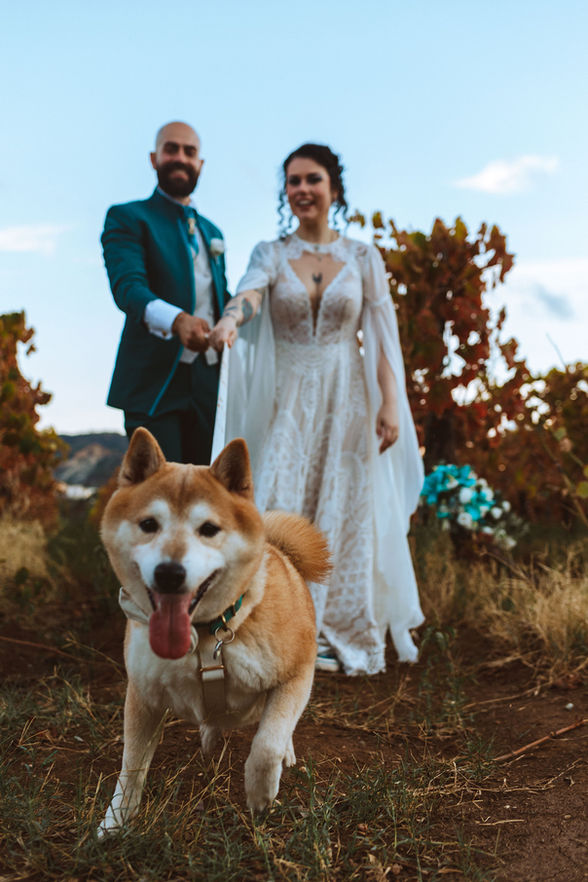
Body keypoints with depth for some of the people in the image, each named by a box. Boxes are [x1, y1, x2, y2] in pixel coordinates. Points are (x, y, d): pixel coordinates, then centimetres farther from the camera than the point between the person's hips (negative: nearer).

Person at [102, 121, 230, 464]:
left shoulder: (212, 232, 24)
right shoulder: (127, 217, 3)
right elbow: (127, 285, -15)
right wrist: (176, 319, -34)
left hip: (210, 384, 6)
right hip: (156, 381, -6)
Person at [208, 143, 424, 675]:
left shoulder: (363, 258, 5)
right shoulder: (271, 254, 5)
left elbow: (383, 335, 0)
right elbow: (250, 291, -17)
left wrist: (389, 403, -9)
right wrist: (230, 319, -40)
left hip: (347, 398, 0)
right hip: (288, 399, 0)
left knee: (345, 514, 1)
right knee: (280, 510, -6)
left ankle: (340, 635, 14)